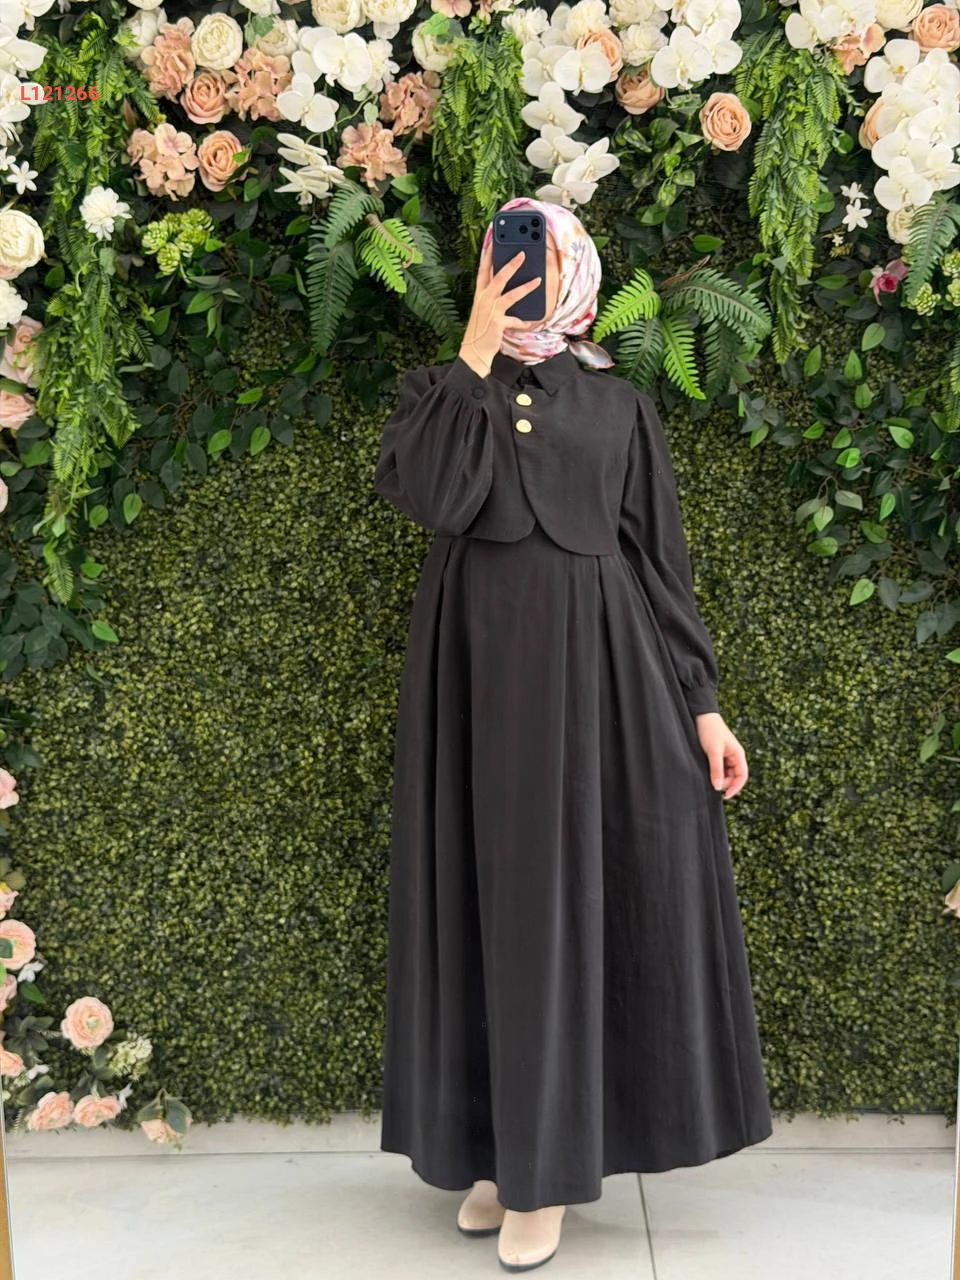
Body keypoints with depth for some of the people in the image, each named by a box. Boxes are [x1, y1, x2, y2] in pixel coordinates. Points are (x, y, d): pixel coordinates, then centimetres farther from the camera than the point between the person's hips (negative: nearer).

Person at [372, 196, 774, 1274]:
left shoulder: (619, 408, 10)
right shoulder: (451, 388, 9)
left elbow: (659, 558, 6)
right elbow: (432, 497, -13)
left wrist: (701, 703, 0)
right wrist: (476, 351, -10)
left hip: (589, 664, 0)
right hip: (477, 662, 1)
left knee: (568, 892, 1)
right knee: (490, 894, 5)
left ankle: (545, 1167, 13)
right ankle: (498, 1142, 20)